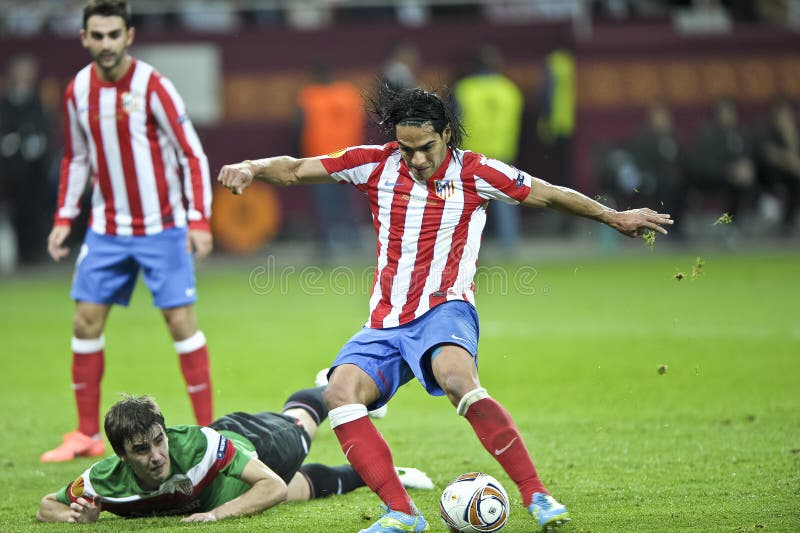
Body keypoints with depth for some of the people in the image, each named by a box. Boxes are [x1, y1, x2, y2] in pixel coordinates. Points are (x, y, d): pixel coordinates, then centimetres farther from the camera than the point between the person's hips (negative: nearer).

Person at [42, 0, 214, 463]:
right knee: (86, 321, 2)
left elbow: (192, 154, -11)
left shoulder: (152, 86, -14)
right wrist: (64, 219, 8)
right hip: (107, 229, 5)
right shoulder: (78, 92, 1)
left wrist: (199, 220, -18)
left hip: (161, 227, -5)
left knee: (181, 320, -7)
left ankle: (207, 430, -1)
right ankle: (87, 434, 12)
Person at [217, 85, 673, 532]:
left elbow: (550, 195, 9)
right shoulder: (377, 165, 5)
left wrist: (615, 218, 16)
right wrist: (251, 169, -14)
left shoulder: (474, 173, 0)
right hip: (387, 323, 4)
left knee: (456, 378, -37)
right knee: (340, 391, -24)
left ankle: (536, 495, -30)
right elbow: (295, 170, 5)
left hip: (444, 311, -4)